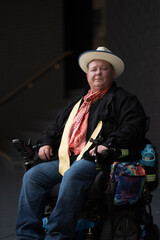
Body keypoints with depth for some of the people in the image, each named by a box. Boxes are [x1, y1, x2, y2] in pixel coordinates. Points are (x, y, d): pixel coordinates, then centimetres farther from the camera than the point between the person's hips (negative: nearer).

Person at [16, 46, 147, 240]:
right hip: (65, 159, 7)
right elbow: (55, 127, 38)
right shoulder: (77, 103, 32)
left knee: (72, 176, -38)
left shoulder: (123, 99, 11)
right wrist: (46, 143, 16)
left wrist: (108, 144, -21)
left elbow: (134, 127, -6)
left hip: (96, 159, -7)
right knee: (32, 176, -14)